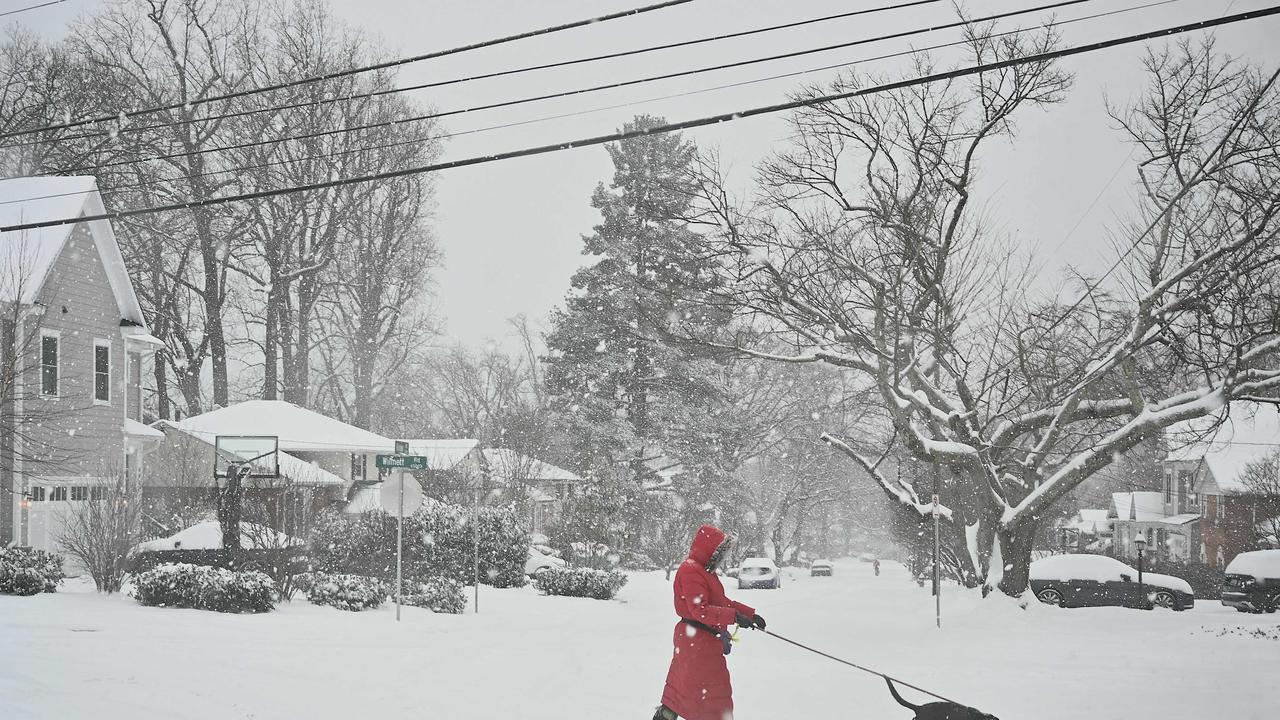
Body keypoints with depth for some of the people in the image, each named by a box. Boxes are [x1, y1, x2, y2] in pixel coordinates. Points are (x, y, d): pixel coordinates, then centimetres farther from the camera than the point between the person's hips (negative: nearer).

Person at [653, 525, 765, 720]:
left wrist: (749, 614, 13)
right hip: (697, 642, -10)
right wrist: (734, 616, -30)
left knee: (680, 690, 17)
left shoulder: (705, 571, 17)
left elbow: (721, 602, 21)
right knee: (714, 695, -5)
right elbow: (700, 610, -27)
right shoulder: (691, 572, -18)